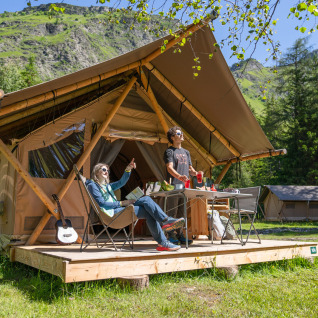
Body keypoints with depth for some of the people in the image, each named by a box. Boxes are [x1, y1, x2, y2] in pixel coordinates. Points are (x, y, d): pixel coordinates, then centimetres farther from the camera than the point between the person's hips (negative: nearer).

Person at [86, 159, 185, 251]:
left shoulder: (108, 186, 30)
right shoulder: (92, 185, 5)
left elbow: (121, 182, 18)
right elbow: (101, 203, -8)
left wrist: (128, 169, 1)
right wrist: (121, 203, -8)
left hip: (117, 209, 8)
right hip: (111, 213, -7)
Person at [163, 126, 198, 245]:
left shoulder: (186, 152, 22)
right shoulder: (169, 151, 0)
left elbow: (190, 168, 22)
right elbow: (169, 168, -14)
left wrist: (195, 173, -2)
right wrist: (179, 176, -33)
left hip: (184, 186, 7)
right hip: (173, 186, -6)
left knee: (181, 213, 9)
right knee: (172, 213, -5)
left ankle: (179, 235, 16)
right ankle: (171, 236, 0)